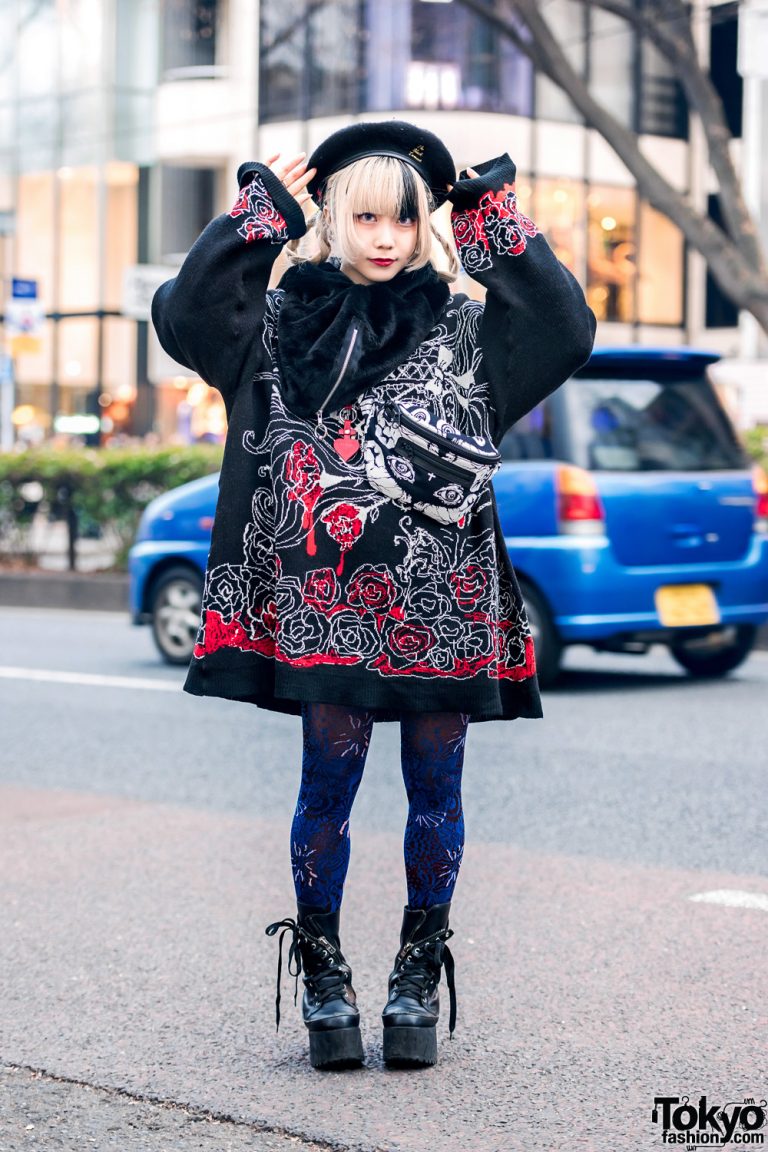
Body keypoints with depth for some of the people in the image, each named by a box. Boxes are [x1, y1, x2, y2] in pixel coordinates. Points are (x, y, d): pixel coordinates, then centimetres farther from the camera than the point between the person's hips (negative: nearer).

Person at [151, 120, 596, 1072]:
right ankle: (322, 974, 16)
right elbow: (184, 313, -3)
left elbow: (566, 328, 4)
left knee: (434, 788, 6)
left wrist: (496, 216, 5)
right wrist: (261, 211, -1)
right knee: (328, 782, 1)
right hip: (325, 600, -1)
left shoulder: (463, 331, 14)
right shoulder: (281, 325, 10)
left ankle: (419, 977, 19)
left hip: (443, 605, 2)